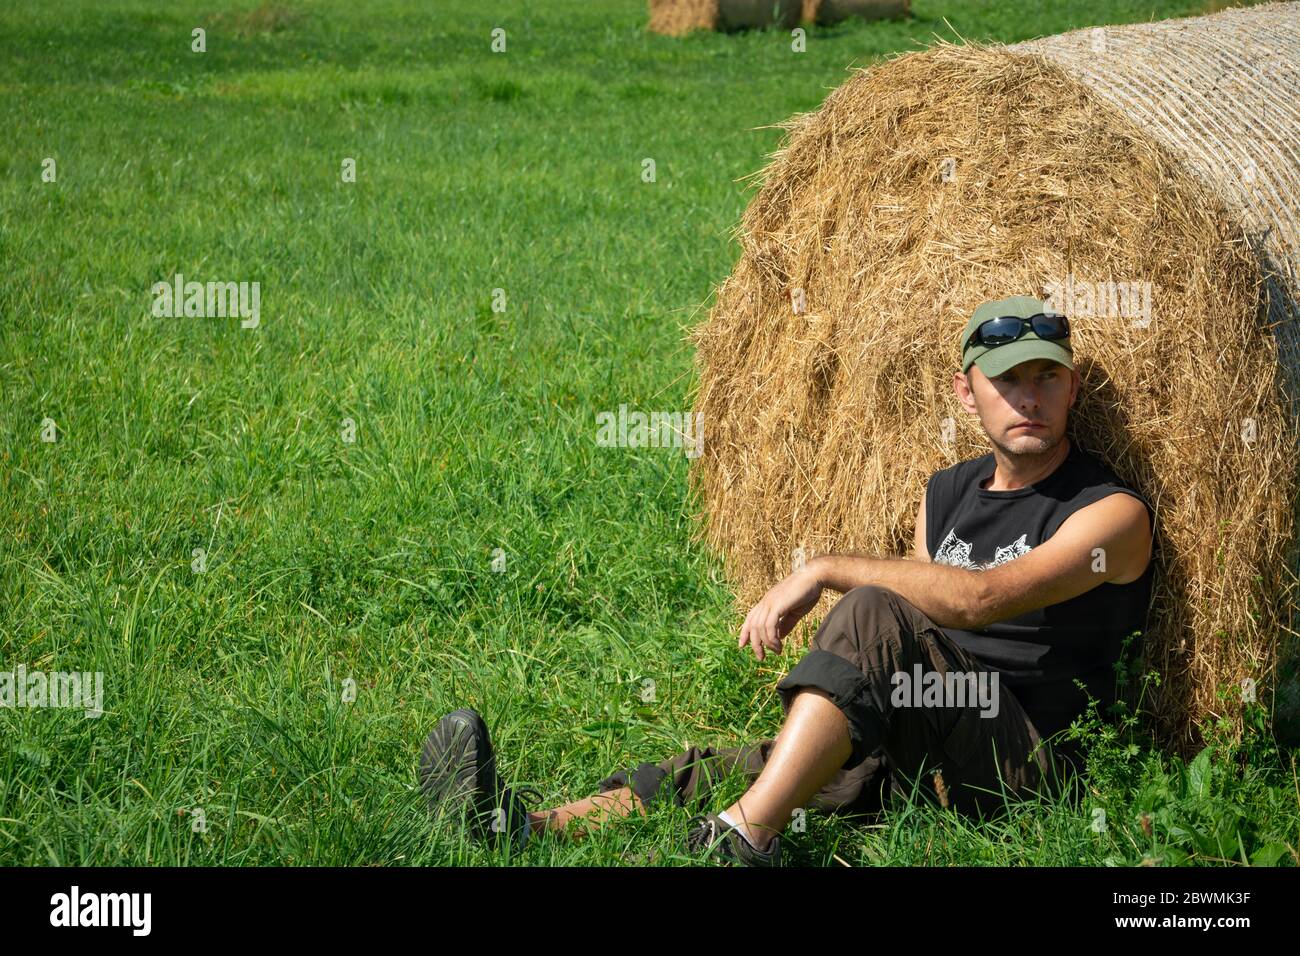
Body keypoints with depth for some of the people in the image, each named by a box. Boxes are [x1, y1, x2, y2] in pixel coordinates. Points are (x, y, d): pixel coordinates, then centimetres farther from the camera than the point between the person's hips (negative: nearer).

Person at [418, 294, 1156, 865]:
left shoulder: (1114, 512, -6)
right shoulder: (946, 494, 20)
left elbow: (981, 599, -23)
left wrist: (828, 570, -20)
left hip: (1036, 761, -8)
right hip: (926, 758, 8)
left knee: (873, 612, -31)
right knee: (726, 767, -12)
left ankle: (744, 835, -42)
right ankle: (528, 826, -29)